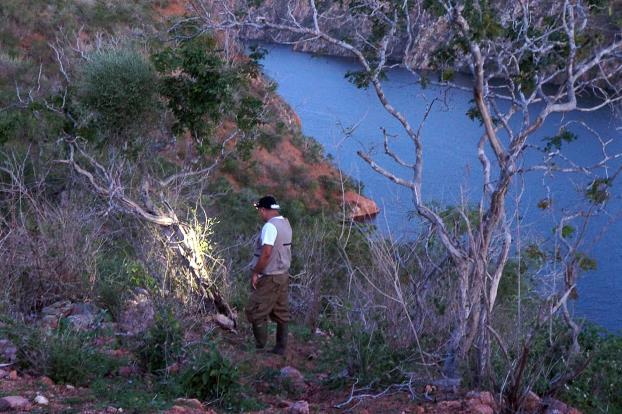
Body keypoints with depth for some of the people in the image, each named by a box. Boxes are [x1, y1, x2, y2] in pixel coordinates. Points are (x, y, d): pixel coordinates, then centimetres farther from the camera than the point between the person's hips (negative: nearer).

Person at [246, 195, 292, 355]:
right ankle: (280, 348, 16)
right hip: (283, 275, 9)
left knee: (255, 312, -1)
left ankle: (260, 347, 1)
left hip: (269, 278, -9)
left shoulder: (270, 226, -19)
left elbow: (266, 253, -24)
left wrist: (255, 273, -16)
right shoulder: (286, 223, 8)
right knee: (281, 313, 12)